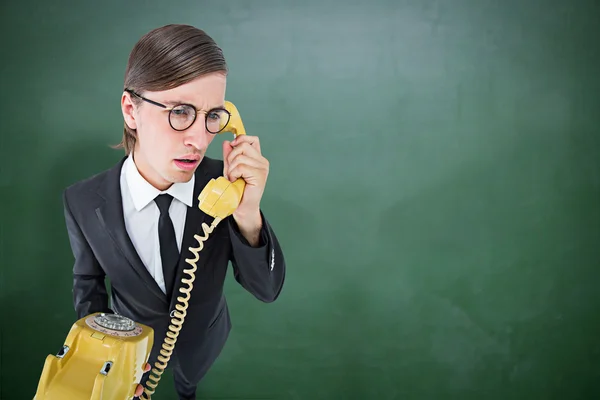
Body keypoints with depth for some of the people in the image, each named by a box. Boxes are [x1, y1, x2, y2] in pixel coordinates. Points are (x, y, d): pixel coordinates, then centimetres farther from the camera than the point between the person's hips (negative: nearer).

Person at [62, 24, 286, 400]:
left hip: (203, 338, 1)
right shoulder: (83, 202, -26)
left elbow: (267, 289, -24)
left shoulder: (224, 183, -28)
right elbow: (88, 282, -7)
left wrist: (247, 216, -42)